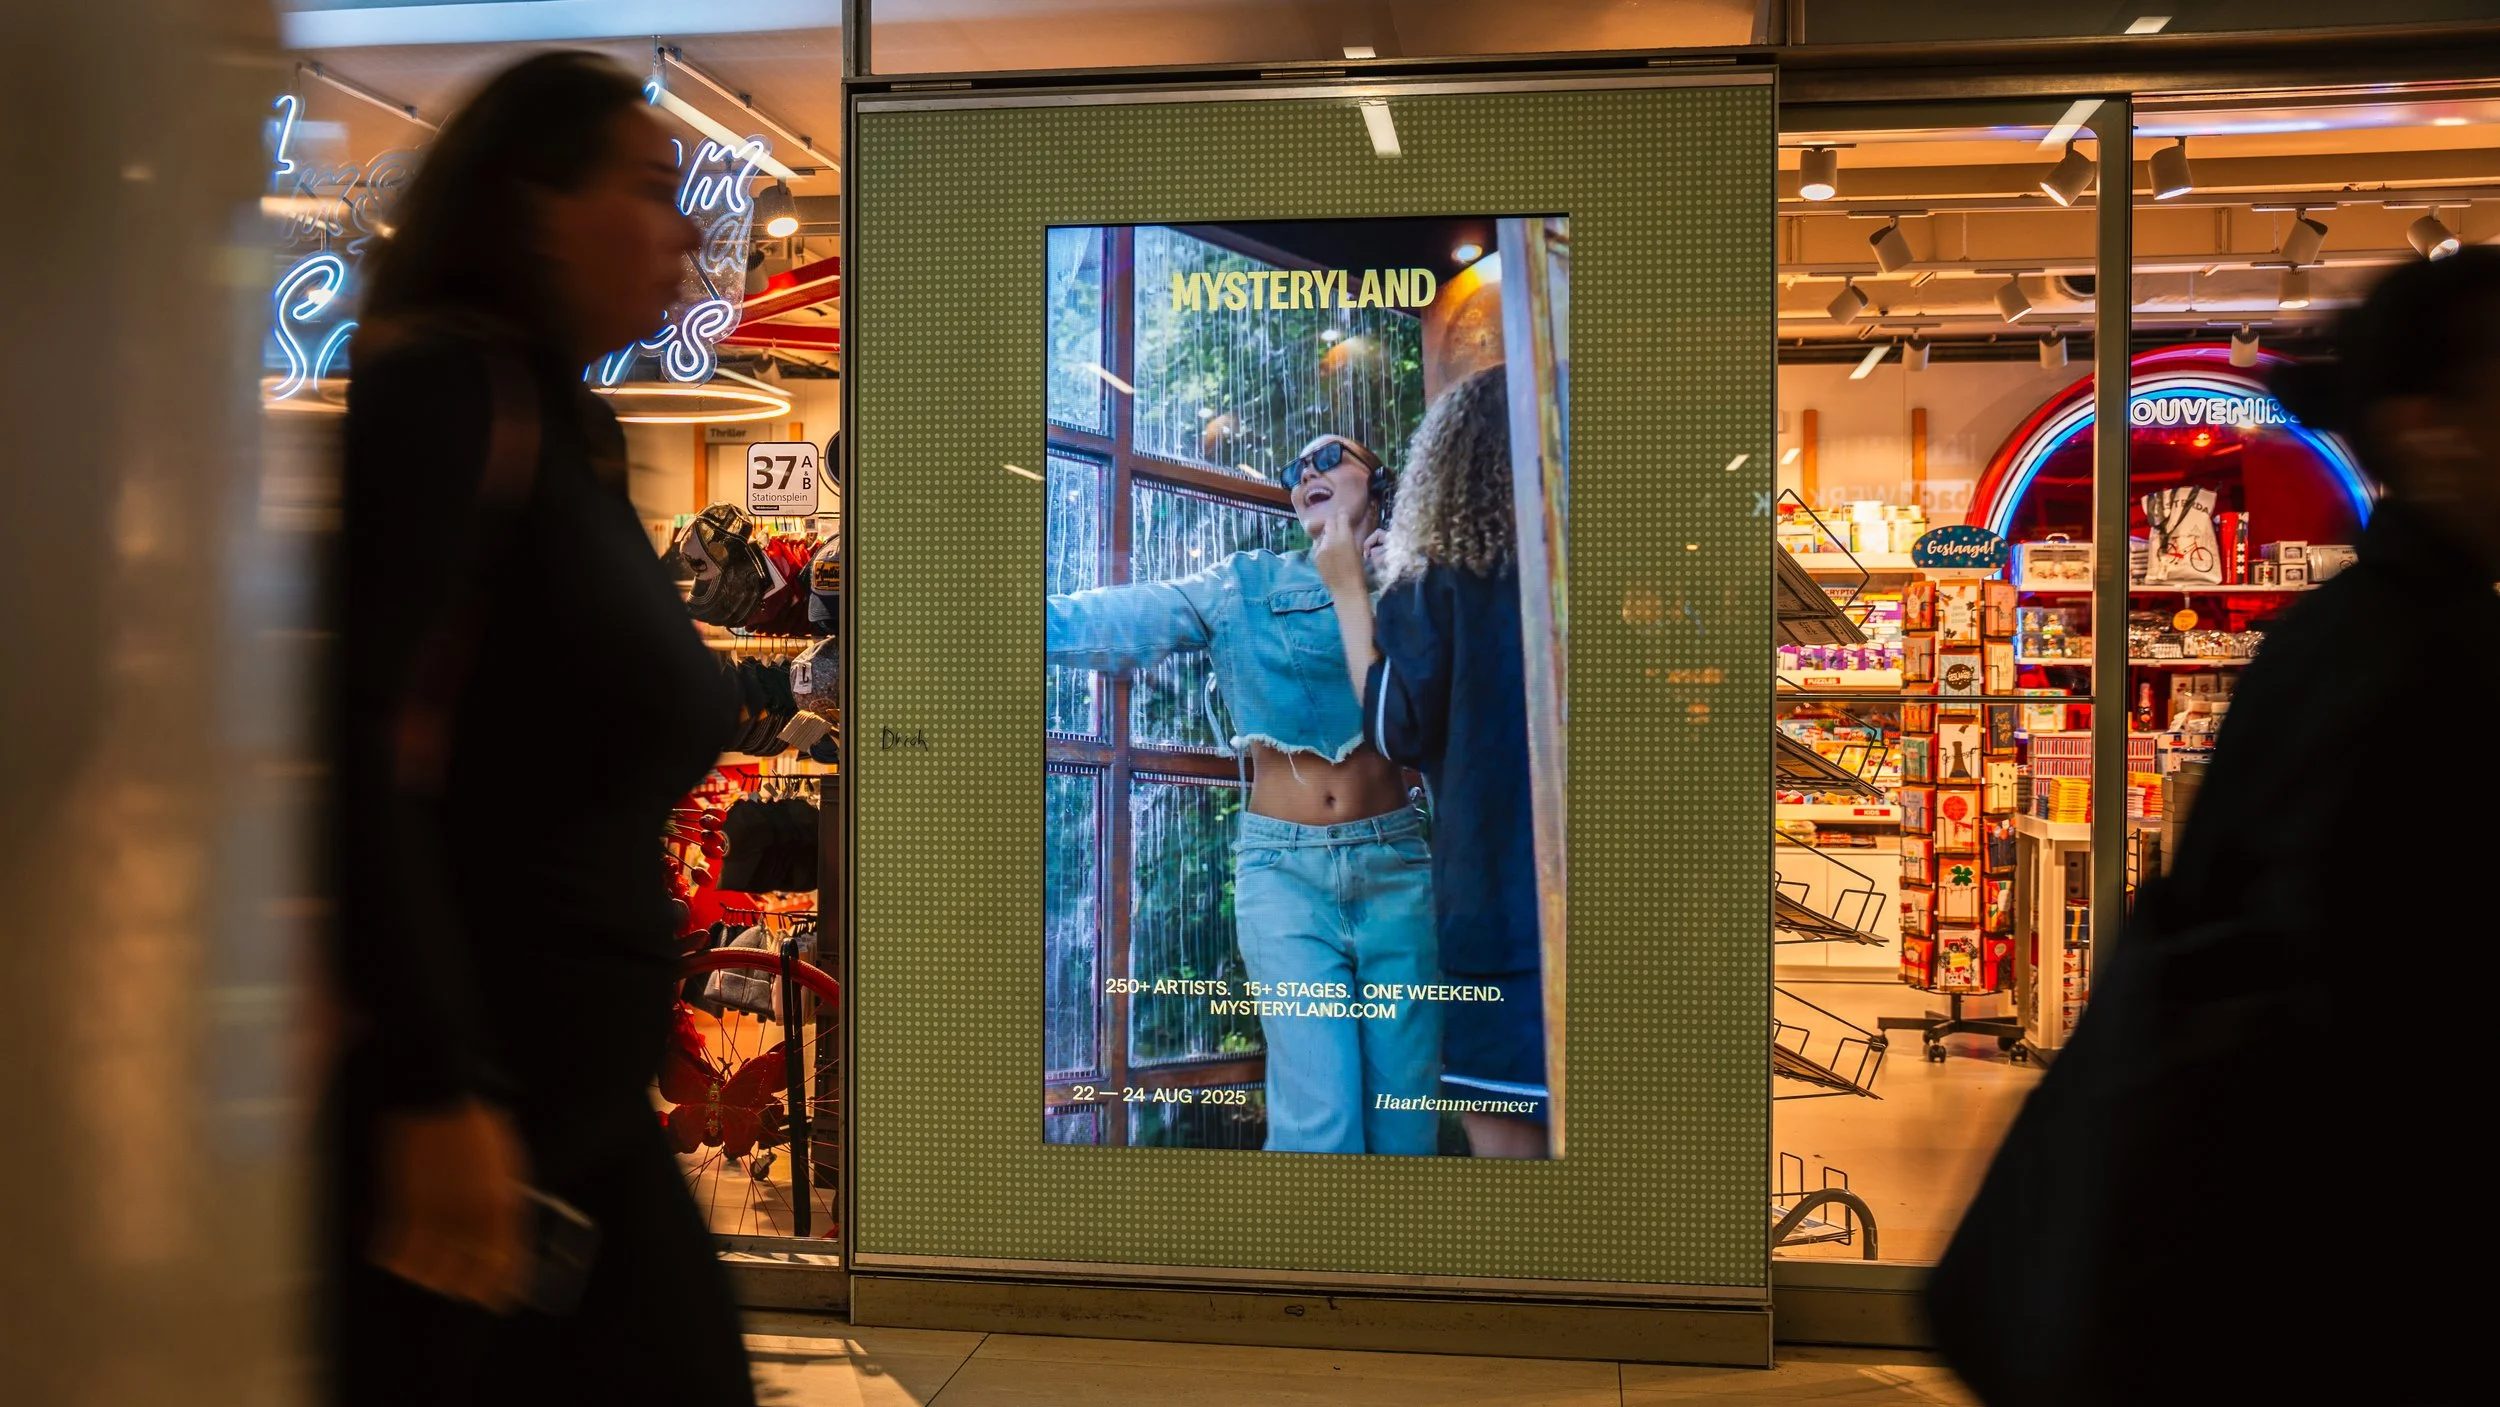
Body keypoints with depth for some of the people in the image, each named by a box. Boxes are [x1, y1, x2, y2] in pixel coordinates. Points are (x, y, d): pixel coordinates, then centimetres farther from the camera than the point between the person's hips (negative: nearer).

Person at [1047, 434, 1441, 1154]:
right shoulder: (1246, 584, 8)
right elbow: (1132, 619, -6)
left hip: (1395, 861, 1)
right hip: (1283, 867, -1)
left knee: (1405, 1112, 2)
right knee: (1318, 1117, -9)